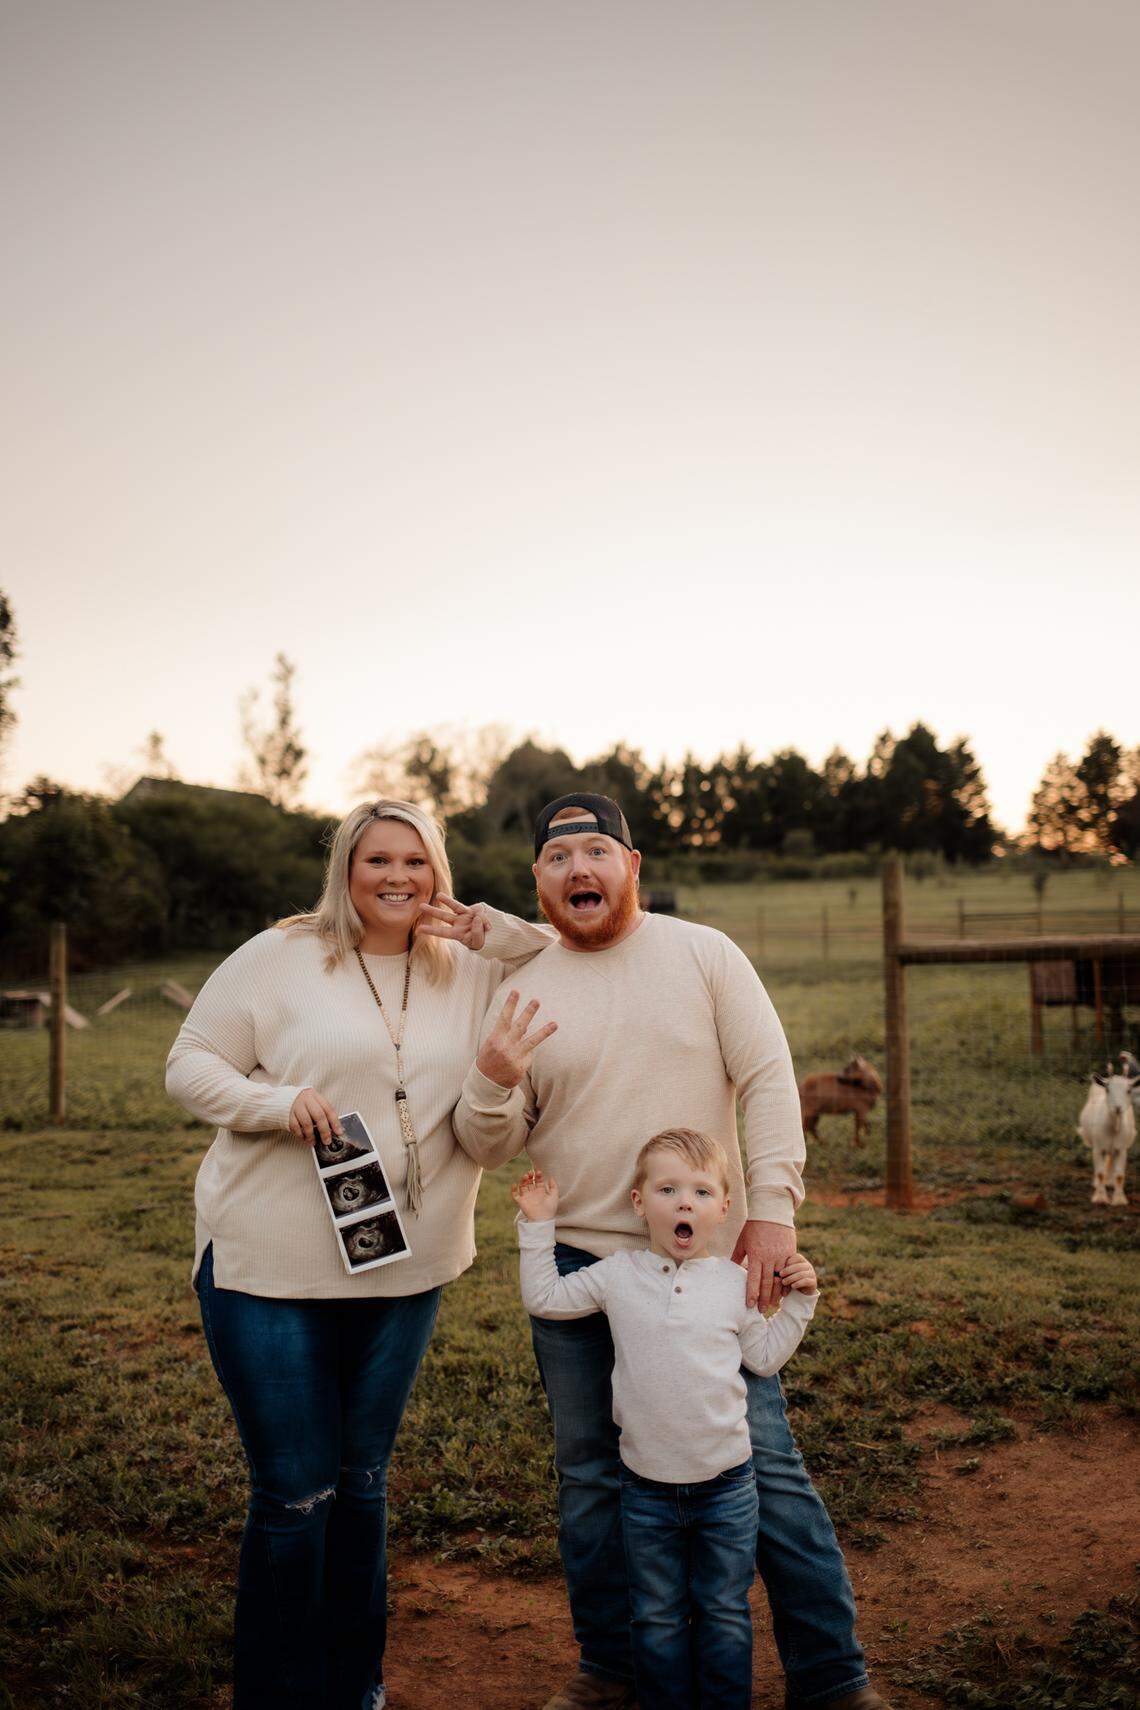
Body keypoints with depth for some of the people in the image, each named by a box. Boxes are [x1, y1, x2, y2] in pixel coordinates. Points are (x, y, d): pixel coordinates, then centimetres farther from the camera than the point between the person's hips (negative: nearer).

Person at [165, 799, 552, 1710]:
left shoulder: (470, 972, 4)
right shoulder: (279, 957, -6)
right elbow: (190, 1065, -4)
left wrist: (494, 931, -10)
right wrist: (282, 1100, -22)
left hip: (404, 1269, 4)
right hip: (269, 1266, -4)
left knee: (363, 1478, 19)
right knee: (295, 1489, 1)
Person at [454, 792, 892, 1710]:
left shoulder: (704, 954, -2)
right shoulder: (522, 992, 2)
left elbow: (769, 1080, -5)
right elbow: (493, 1149, 2)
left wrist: (773, 1206, -13)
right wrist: (493, 1083, -19)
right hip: (576, 1262, 2)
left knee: (765, 1464, 3)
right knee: (591, 1476, 13)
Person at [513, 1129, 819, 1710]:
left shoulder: (732, 1282, -1)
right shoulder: (616, 1276, -3)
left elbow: (765, 1356, 9)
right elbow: (543, 1298, 4)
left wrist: (798, 1301, 1)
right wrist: (538, 1226, 0)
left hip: (725, 1484, 0)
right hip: (647, 1487, 0)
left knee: (724, 1613, 12)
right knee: (657, 1618, 13)